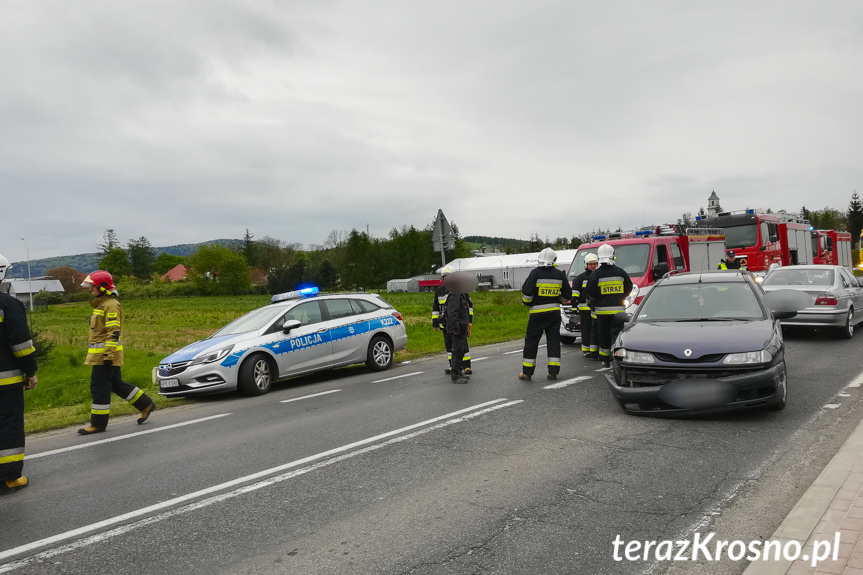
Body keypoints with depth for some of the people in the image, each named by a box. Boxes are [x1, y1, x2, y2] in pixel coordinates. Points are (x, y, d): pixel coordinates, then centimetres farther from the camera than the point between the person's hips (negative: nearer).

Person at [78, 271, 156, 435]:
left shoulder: (111, 305, -14)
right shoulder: (101, 304, 19)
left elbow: (114, 332, -21)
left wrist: (109, 354, -25)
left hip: (105, 354, -10)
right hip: (102, 354, 10)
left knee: (99, 388, -4)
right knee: (116, 384, 14)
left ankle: (98, 423, 4)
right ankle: (146, 405, 20)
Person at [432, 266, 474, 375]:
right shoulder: (439, 291, 10)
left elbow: (469, 304, 3)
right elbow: (435, 308, 16)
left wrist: (469, 319, -4)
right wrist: (435, 323, 11)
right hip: (446, 323, 4)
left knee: (463, 344, -4)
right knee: (449, 345, 8)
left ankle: (467, 366, 2)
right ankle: (452, 366, 17)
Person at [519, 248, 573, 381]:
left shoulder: (535, 273, -10)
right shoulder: (560, 275, 3)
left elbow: (527, 292, -14)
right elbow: (567, 295, 10)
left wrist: (527, 302, 6)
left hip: (538, 312, -3)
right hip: (555, 312, 3)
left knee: (531, 341, 5)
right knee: (554, 341, 9)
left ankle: (527, 372, 9)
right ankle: (553, 372, 7)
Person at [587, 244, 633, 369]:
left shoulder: (596, 274, -8)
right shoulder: (620, 272, 0)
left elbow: (590, 293, -9)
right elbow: (628, 289, 10)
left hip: (602, 310, 0)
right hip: (618, 309, 1)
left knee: (603, 335, 10)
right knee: (617, 334, 3)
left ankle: (605, 360, 17)